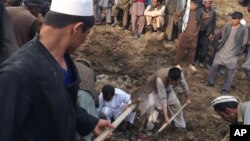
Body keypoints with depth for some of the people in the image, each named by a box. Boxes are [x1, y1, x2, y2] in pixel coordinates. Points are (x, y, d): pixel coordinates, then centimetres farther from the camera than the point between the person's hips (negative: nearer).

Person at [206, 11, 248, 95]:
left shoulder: (243, 29, -10)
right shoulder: (227, 26, -3)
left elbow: (244, 42, -4)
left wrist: (238, 51, -3)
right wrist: (220, 45, 7)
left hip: (233, 54, -3)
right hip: (222, 51, 3)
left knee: (230, 71, 4)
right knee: (214, 66, 4)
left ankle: (226, 89, 15)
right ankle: (211, 82, 24)